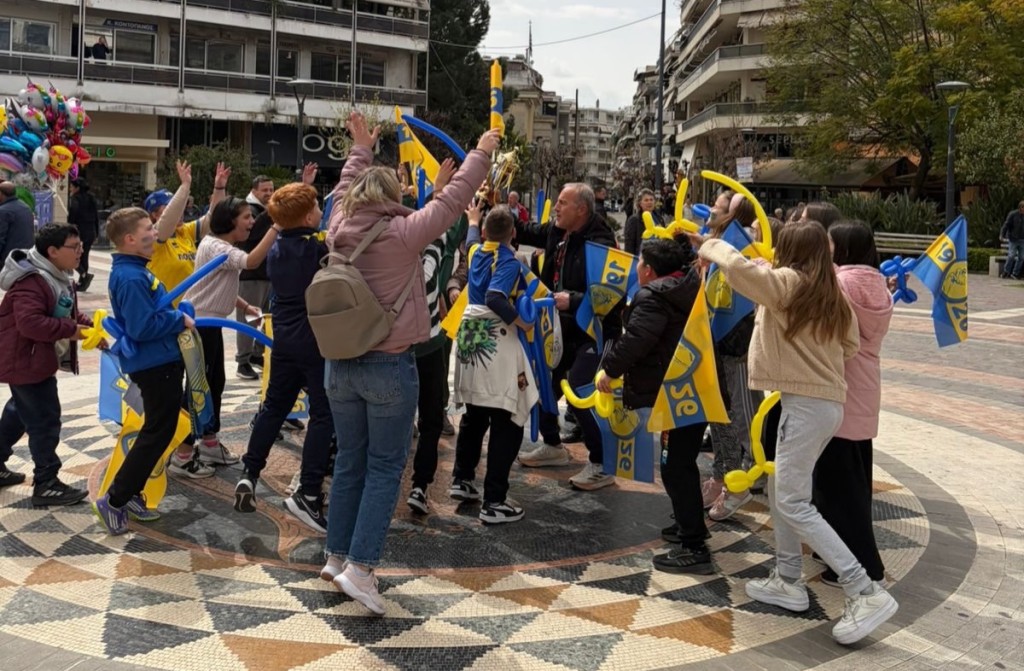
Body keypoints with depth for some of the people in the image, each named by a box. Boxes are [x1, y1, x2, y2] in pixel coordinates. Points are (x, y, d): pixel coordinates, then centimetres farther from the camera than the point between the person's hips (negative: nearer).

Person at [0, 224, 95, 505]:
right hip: (26, 362, -11)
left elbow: (67, 314, 18)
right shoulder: (31, 282, -26)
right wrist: (70, 330, -28)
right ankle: (46, 485, 1)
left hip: (36, 360, 11)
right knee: (45, 421, -7)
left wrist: (89, 327, 1)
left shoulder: (59, 277, 8)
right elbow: (30, 322, -37)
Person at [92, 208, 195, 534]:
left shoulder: (134, 271, 11)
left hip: (160, 361, 10)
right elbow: (143, 327, -27)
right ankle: (115, 500, 5)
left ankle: (130, 494, 26)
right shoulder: (131, 278, -22)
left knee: (158, 430, 19)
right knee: (157, 433, -2)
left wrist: (178, 314, 5)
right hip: (155, 364, -10)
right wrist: (180, 319, -16)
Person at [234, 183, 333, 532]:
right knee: (323, 415, -2)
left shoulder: (275, 251, 7)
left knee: (273, 407, 19)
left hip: (284, 342, 7)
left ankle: (248, 475, 21)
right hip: (319, 343, -7)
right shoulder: (321, 249, -15)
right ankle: (308, 494, -3)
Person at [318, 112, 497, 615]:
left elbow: (343, 191, 22)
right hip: (390, 367, -5)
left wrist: (361, 149, 35)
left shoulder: (339, 231, 2)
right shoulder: (403, 233, -12)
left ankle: (337, 556, 23)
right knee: (385, 467, 3)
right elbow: (453, 200, -4)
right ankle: (359, 567, -1)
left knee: (349, 461, 15)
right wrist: (482, 153, 8)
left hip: (341, 364, 6)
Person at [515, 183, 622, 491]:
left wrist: (573, 300, -33)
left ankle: (602, 465, 1)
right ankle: (553, 446, 37)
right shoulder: (557, 232, 2)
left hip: (593, 332, -9)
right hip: (563, 327, 9)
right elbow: (527, 233, 21)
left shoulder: (600, 244, -24)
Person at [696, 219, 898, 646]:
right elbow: (850, 347, 16)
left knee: (793, 503, -8)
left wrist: (711, 246, -2)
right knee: (780, 491, 18)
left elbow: (738, 267, -20)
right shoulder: (831, 296, 12)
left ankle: (866, 593, -8)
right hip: (823, 400, 9)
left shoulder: (788, 284, -10)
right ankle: (788, 581, 24)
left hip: (807, 404, -9)